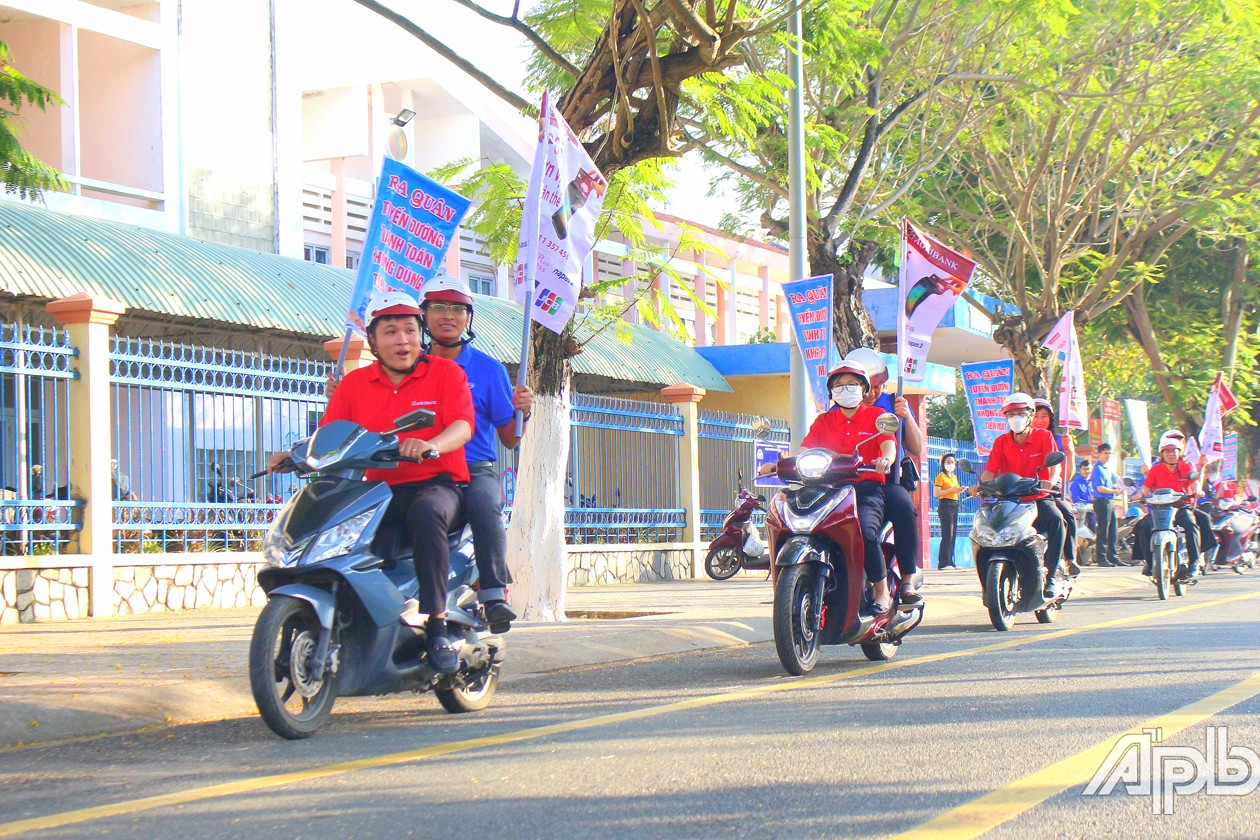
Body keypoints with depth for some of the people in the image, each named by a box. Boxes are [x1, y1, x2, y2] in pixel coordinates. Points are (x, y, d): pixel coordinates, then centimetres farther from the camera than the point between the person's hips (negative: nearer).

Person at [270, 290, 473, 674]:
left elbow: (462, 425, -11)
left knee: (426, 514, -39)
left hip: (437, 484, -3)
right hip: (380, 491, 4)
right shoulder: (355, 384, 14)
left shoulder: (446, 372, 4)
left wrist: (431, 445, -33)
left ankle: (437, 626, -34)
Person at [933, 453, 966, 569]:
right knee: (947, 535, -14)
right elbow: (936, 493, -13)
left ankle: (950, 562, 8)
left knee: (953, 535, 6)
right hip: (945, 505, -8)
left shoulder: (955, 477, 19)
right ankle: (943, 563, -16)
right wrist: (951, 489, -16)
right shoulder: (941, 476, -4)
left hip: (955, 506, 8)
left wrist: (960, 491, 6)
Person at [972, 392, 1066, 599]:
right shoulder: (1001, 442, 8)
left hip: (1039, 498, -2)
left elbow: (1055, 464, -12)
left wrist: (1051, 481, -34)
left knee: (1055, 518, -35)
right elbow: (991, 470, 0)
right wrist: (980, 485, -22)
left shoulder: (1044, 436, 1)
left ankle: (1050, 576, -29)